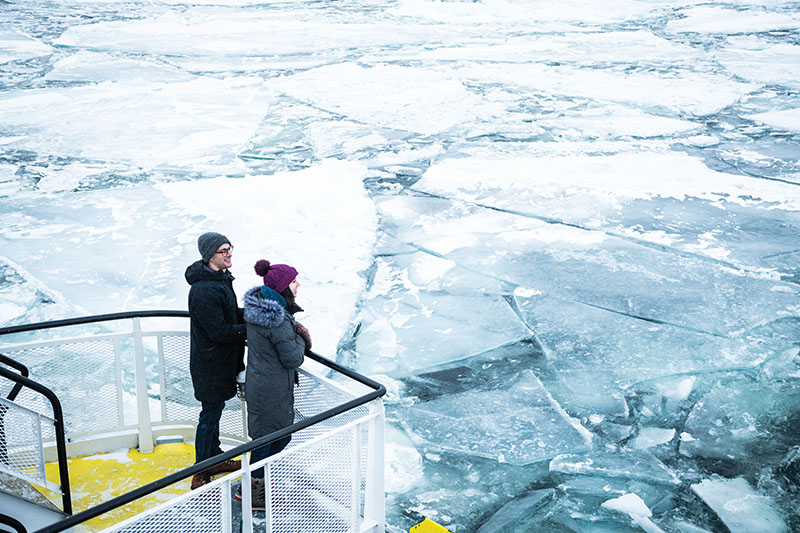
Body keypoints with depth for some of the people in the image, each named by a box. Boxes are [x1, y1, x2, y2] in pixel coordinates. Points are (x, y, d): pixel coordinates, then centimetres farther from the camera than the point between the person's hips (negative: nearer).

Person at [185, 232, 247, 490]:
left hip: (222, 360, 10)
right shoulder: (203, 290, -28)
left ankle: (214, 458, 41)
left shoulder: (221, 278, 5)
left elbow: (231, 314, 15)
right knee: (210, 415, 2)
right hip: (210, 364, -10)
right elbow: (219, 332, -27)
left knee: (215, 409, 23)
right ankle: (200, 476, 15)